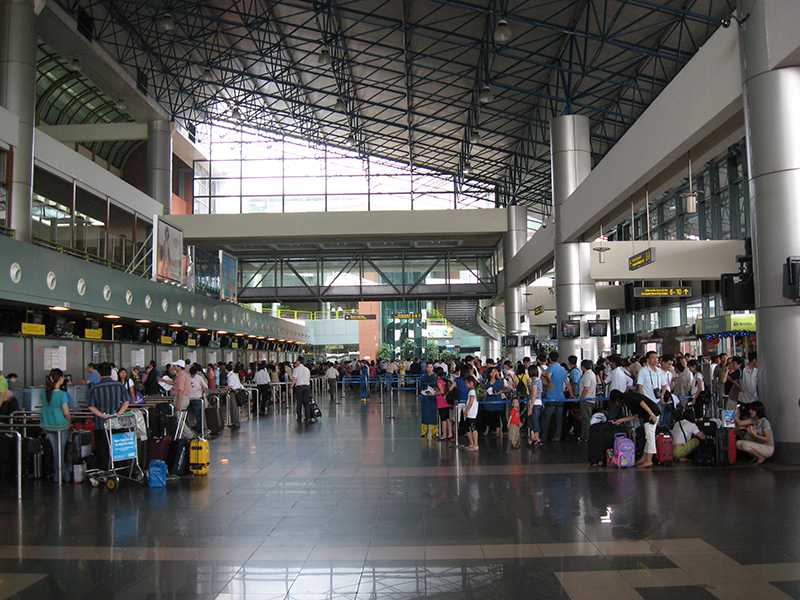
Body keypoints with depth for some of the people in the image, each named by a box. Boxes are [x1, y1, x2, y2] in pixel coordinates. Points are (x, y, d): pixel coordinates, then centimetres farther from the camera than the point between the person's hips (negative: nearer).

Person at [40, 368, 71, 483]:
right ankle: (59, 475, 21)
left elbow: (44, 407, 10)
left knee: (55, 451, 16)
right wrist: (69, 421, 1)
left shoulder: (44, 392, -4)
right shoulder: (62, 394, -21)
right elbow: (66, 413, -18)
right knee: (61, 451, 11)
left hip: (47, 425, 5)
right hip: (61, 425, -5)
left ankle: (58, 475, 24)